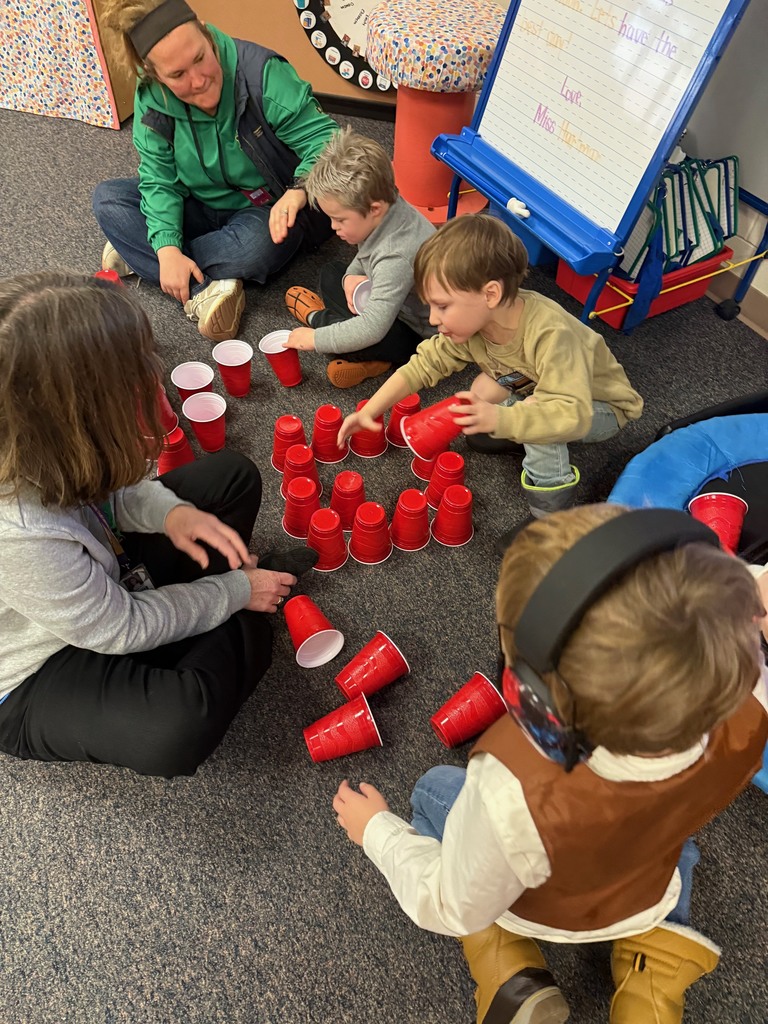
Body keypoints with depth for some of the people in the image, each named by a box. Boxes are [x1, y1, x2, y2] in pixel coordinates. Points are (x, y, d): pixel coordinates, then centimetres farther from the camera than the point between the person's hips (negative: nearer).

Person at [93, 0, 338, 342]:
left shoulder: (262, 72, -24)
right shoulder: (152, 100, -12)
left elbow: (324, 138, -26)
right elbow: (159, 179, -11)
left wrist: (300, 189, -47)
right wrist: (167, 248, -28)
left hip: (272, 211, -4)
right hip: (204, 209, 5)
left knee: (259, 247, -40)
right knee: (107, 198, -11)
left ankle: (137, 255, -14)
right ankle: (203, 290, -25)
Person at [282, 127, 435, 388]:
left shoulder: (395, 257, -37)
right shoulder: (388, 209, -10)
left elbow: (372, 329, -39)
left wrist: (316, 338, -28)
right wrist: (352, 276, -10)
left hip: (416, 336, -10)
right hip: (397, 304, 10)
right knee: (331, 272, 14)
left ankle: (317, 317, 6)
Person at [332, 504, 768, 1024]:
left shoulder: (515, 797, -48)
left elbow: (452, 908, -23)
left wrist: (377, 831, -9)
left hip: (540, 911, -3)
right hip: (651, 894, 4)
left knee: (435, 791, 24)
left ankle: (510, 979, 15)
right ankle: (659, 955, 26)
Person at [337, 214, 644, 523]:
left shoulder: (549, 334, -39)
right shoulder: (470, 321, -19)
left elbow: (574, 414, -46)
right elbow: (424, 364, -10)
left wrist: (499, 418, -59)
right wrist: (369, 412, -18)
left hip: (601, 406, -6)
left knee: (537, 409, -35)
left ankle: (551, 513, -18)